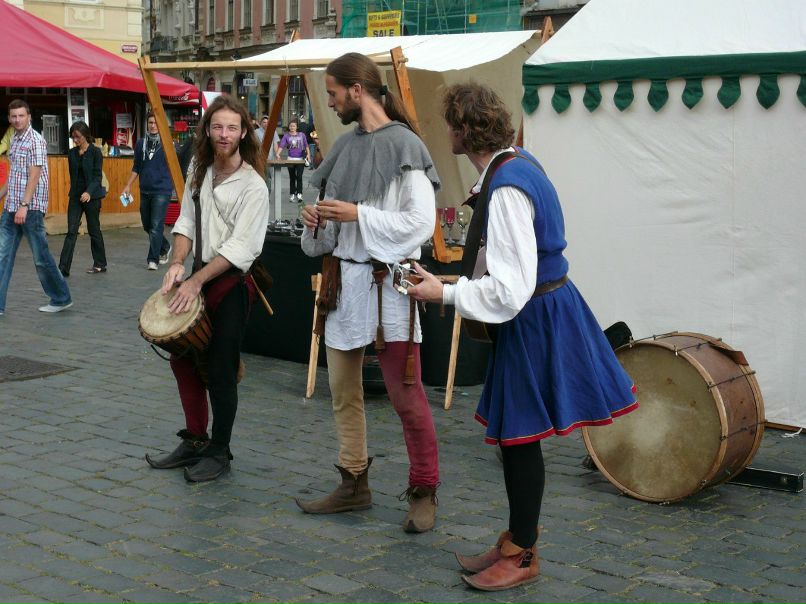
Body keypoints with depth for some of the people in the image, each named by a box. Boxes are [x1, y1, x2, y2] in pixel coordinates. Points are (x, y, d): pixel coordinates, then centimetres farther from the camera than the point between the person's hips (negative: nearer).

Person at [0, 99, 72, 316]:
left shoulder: (36, 141, -11)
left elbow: (34, 176, -17)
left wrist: (24, 205, -22)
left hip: (30, 208, -8)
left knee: (41, 256, 0)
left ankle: (61, 298, 14)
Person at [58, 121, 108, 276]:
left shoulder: (95, 152, -7)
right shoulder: (72, 153, 7)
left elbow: (97, 176, -13)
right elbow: (72, 175, 15)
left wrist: (89, 192, -26)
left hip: (91, 196, -4)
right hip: (75, 196, 4)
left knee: (94, 230, 6)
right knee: (71, 231, -3)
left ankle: (100, 264, 22)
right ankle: (63, 268, -8)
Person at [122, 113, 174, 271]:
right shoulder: (140, 144, 10)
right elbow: (136, 167, 17)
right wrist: (128, 185, 12)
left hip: (162, 191, -5)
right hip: (145, 191, 5)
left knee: (156, 225, -8)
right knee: (147, 225, 13)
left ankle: (153, 259, -1)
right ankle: (164, 248, 36)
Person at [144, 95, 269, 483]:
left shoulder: (253, 186, -14)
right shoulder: (199, 171, 7)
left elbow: (241, 246, -19)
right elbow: (187, 221, 7)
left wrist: (197, 281, -22)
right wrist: (177, 264, -9)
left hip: (232, 282, -7)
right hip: (199, 276, 7)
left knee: (220, 370, -2)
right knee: (183, 358, 13)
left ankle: (219, 452, 15)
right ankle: (194, 440, 28)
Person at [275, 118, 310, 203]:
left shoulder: (301, 135, 6)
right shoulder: (286, 136, 2)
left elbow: (306, 145, 11)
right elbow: (281, 145, -8)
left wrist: (308, 154, 0)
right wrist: (277, 153, -24)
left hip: (301, 159, -1)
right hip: (291, 159, 1)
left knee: (299, 176, -13)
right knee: (292, 177, 8)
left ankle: (299, 194, -12)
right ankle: (293, 194, 15)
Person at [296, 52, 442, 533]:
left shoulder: (403, 145, -11)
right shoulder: (347, 145, 12)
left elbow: (421, 223, -16)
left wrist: (358, 214, -18)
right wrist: (318, 221, 0)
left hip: (386, 282, -8)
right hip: (343, 277, 8)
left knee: (406, 394, -3)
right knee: (344, 392, 13)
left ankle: (424, 492, 10)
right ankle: (354, 484, 25)